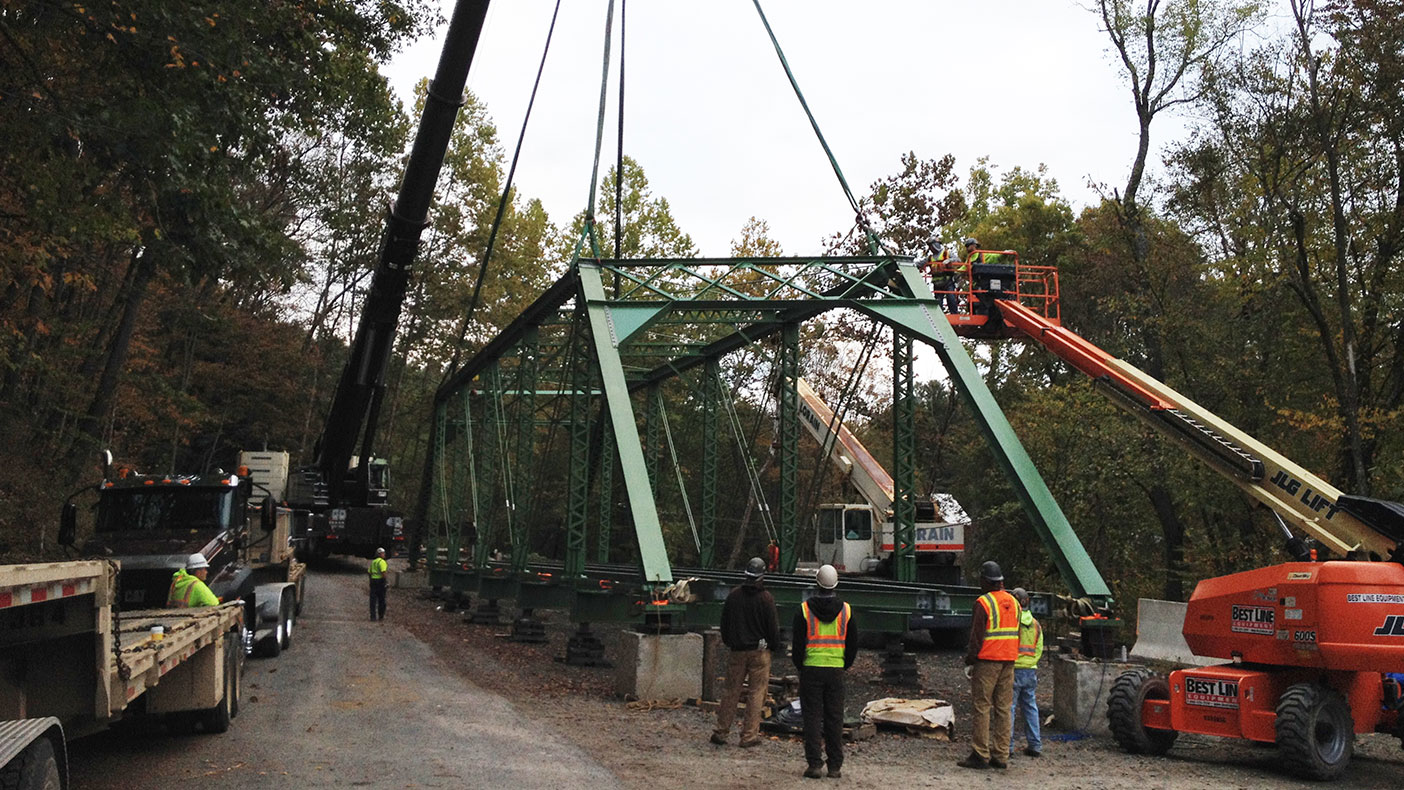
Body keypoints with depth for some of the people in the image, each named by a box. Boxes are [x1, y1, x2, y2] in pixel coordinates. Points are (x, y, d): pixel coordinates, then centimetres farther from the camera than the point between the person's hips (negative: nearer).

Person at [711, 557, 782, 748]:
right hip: (760, 652, -4)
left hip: (737, 651, 4)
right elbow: (773, 627, -7)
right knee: (756, 693, 3)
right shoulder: (766, 598, -11)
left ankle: (720, 732, 12)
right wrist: (774, 646, 8)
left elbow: (724, 622, 10)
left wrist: (728, 643, 22)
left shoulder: (733, 595, 1)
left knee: (731, 691, 11)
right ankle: (749, 736, 4)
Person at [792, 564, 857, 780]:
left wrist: (800, 666, 10)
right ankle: (835, 766, 9)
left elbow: (798, 643, -4)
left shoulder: (805, 609, -6)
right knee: (835, 718, 7)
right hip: (836, 671, 2)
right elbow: (853, 644, 6)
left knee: (812, 717, 2)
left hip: (811, 669, -2)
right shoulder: (846, 610, 1)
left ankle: (814, 764, 0)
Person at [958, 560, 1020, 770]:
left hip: (987, 660, -7)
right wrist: (1011, 656, 18)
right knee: (1003, 708, 8)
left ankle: (980, 755, -3)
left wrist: (970, 659, -3)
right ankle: (1000, 755, 9)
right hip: (1009, 661, 7)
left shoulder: (983, 603, -10)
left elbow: (977, 636, -12)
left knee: (982, 707, -3)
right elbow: (1017, 633, 14)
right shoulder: (1013, 602, 11)